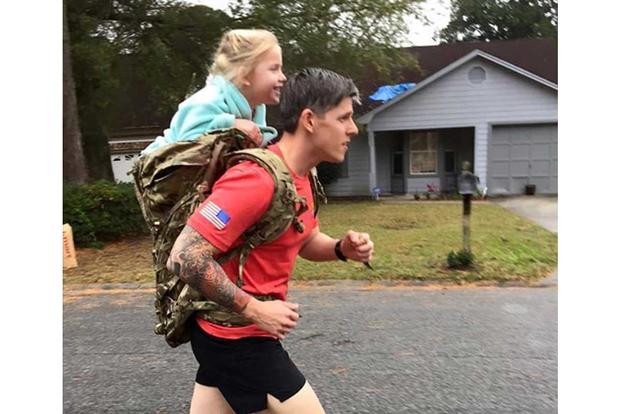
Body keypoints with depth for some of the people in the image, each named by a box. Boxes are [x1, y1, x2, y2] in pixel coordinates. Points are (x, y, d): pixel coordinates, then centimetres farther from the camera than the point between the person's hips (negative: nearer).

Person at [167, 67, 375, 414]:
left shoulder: (300, 175, 6)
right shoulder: (258, 179, -26)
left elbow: (305, 241, 19)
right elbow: (185, 257, -28)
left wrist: (342, 249, -3)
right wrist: (254, 310, -21)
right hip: (238, 339, -9)